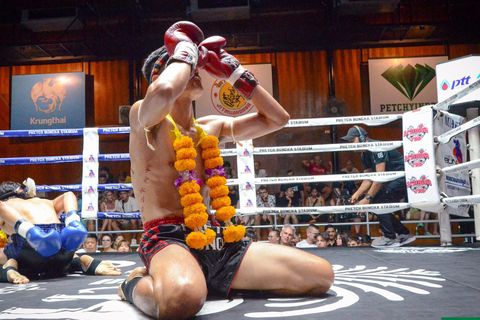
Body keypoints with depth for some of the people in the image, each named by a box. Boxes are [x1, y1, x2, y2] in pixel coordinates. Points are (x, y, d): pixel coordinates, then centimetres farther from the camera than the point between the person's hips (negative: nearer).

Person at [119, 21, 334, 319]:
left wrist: (233, 71, 15)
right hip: (168, 239, -7)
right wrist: (186, 49, -7)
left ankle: (200, 278, 12)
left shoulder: (212, 127, 18)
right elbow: (162, 93, -28)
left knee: (322, 275, -3)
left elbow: (277, 119, 20)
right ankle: (136, 284, -3)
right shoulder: (145, 118, -2)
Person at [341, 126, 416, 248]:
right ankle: (404, 234, 17)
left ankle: (390, 238, -5)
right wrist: (357, 194, -8)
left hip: (405, 178, -10)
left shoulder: (377, 148, -21)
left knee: (378, 201, -16)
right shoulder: (364, 155, 9)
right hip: (395, 180, 10)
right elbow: (368, 179, 8)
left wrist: (367, 198, -25)